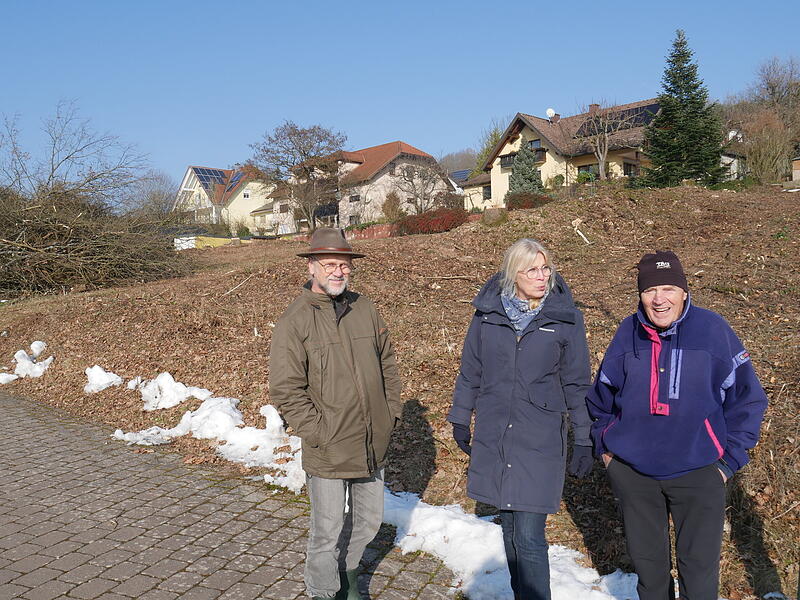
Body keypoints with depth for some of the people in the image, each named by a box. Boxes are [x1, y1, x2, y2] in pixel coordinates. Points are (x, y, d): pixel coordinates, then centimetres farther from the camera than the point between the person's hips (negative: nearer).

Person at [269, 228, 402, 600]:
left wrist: (391, 413, 8)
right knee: (327, 533, 8)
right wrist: (318, 432, -16)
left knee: (369, 521, 22)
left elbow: (387, 364, 14)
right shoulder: (295, 321, -11)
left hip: (372, 444, 6)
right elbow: (285, 389, -13)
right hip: (327, 452, -5)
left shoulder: (364, 308, 6)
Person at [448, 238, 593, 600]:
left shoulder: (566, 317, -5)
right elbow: (470, 371, 10)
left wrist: (583, 441, 0)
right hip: (493, 437, 3)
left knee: (529, 536, -6)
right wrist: (460, 418, 12)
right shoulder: (488, 312, 0)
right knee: (509, 526, 16)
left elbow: (576, 385, 0)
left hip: (540, 441, -3)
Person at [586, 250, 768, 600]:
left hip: (698, 472, -2)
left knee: (699, 566, 8)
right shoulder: (628, 334, -4)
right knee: (646, 559, 18)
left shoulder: (712, 330, -10)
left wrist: (730, 460, -5)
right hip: (632, 472, 2)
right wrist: (604, 446, 7)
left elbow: (747, 399, -2)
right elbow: (602, 397, 10)